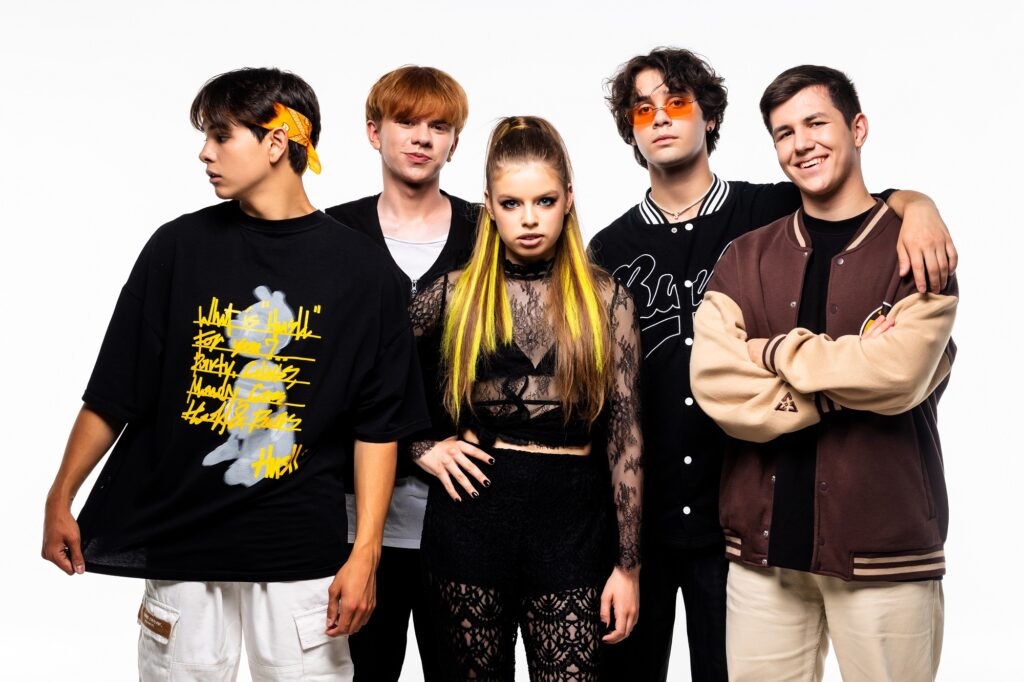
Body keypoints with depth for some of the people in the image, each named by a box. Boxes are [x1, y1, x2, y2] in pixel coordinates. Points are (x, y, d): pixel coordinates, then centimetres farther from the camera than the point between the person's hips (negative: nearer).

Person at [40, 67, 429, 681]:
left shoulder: (362, 269, -3)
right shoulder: (180, 246, 2)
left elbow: (377, 426, -2)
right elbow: (115, 392, 7)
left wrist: (365, 554, -6)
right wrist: (61, 499, 6)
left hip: (303, 551, -1)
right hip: (180, 540, 2)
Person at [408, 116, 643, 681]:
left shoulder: (605, 300, 1)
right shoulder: (456, 292, 3)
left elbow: (626, 438, -1)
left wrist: (628, 564, -3)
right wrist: (420, 448, 0)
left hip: (571, 514, -1)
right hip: (473, 507, 1)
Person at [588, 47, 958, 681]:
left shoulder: (771, 214, 0)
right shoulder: (609, 248, 5)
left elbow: (886, 201, 2)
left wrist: (919, 206, -23)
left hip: (738, 510, -1)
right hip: (632, 512, 2)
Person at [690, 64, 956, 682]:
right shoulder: (746, 258, 8)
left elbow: (901, 374, -16)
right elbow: (715, 383, -7)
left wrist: (775, 352, -5)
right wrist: (851, 374, -12)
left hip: (885, 545, -2)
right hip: (763, 540, 3)